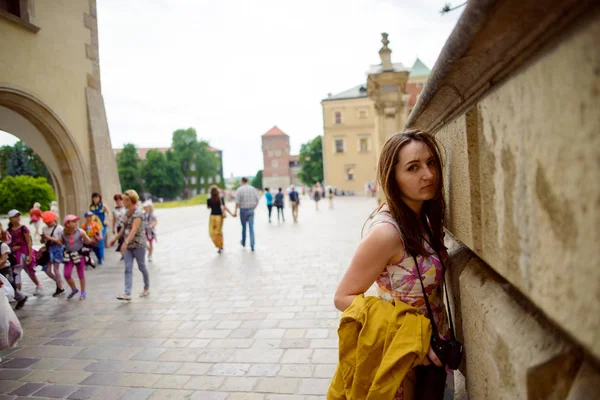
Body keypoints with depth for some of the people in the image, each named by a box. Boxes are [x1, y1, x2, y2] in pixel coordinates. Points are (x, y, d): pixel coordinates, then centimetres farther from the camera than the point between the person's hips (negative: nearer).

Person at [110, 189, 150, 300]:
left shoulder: (138, 213, -18)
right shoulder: (128, 212, 7)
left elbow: (134, 230, -30)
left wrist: (126, 242, -40)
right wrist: (116, 239, 23)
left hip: (138, 244, -7)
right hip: (128, 245, 7)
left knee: (141, 267, 8)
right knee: (128, 269, -2)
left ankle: (147, 288, 27)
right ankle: (127, 294, -5)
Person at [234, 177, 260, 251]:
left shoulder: (240, 189, -7)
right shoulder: (252, 188, 2)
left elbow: (237, 201, -13)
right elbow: (258, 199, 4)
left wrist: (235, 211, -12)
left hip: (243, 210, -1)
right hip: (251, 210, 2)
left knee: (244, 227, 16)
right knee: (251, 227, 0)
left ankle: (243, 243, 31)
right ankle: (252, 246, -6)